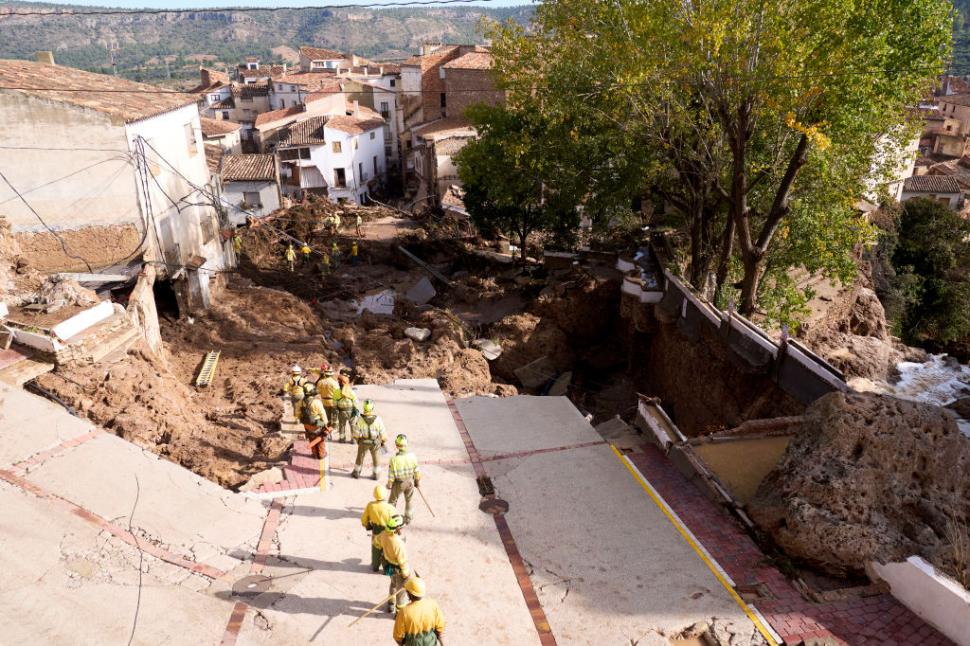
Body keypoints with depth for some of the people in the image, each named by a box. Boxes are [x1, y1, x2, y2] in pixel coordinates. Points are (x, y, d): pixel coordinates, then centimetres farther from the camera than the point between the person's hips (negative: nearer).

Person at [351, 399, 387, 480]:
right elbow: (382, 433, -11)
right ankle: (376, 474, 27)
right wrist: (383, 441, 7)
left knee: (360, 456, 21)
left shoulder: (359, 419, -22)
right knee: (375, 457, 19)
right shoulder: (378, 419, -21)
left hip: (363, 442, 0)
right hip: (375, 442, 0)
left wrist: (357, 440, 11)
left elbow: (356, 432, -10)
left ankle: (356, 473, 35)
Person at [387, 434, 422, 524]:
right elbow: (416, 470, -7)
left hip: (398, 483, -2)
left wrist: (389, 484, 1)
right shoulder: (412, 456, -20)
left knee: (393, 500, 22)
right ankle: (408, 518, 37)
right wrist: (418, 481, 10)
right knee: (408, 500, 25)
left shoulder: (394, 459, -28)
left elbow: (391, 474, -16)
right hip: (410, 482, 2)